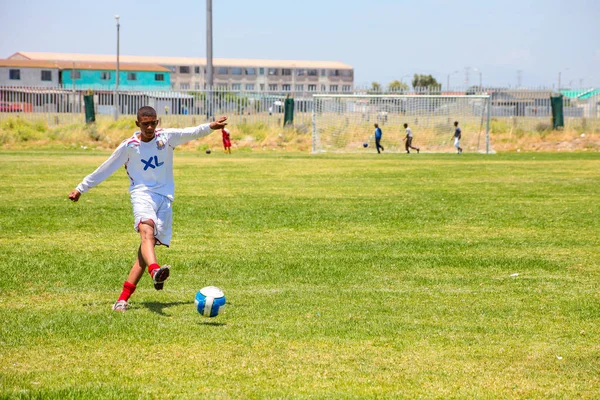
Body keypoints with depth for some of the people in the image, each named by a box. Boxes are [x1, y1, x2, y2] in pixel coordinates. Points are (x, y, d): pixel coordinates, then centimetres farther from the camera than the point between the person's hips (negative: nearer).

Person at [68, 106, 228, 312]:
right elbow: (105, 169, 9)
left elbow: (192, 133, -6)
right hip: (142, 193, -2)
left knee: (149, 243, -6)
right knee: (146, 232, -31)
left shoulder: (167, 136, 6)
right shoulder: (129, 146, 2)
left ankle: (123, 298, -7)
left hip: (165, 196, 2)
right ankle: (155, 270, -61)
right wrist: (81, 188, 13)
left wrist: (210, 127, -25)